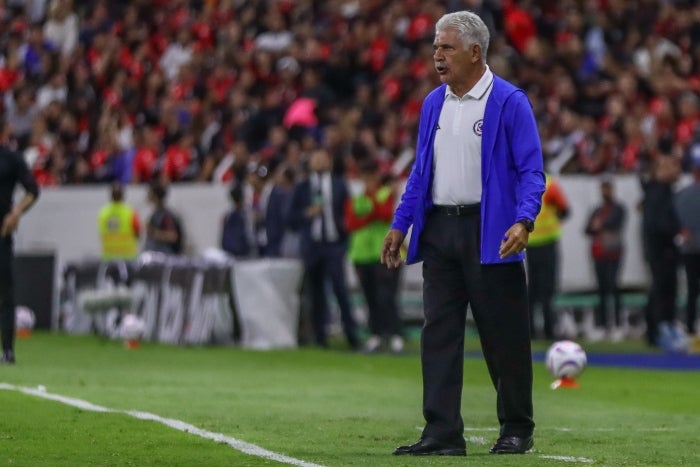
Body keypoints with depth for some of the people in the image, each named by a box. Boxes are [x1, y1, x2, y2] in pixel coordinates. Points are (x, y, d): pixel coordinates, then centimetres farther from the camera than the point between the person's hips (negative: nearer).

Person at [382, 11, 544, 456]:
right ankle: (443, 433, 3)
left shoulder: (510, 102, -6)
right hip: (439, 231, 6)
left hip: (490, 232, -6)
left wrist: (524, 222, -23)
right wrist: (399, 225, 10)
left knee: (504, 335, 1)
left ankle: (517, 429, 13)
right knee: (439, 332, 1)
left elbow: (531, 170, -9)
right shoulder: (433, 104, 13)